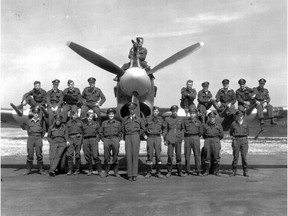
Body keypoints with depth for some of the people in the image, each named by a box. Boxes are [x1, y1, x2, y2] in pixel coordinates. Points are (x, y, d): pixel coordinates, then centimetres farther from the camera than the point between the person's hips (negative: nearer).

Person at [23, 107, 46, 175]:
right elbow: (28, 130, 20)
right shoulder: (29, 121, 9)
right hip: (30, 138, 2)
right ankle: (29, 170, 6)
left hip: (38, 138, -2)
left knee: (39, 154, -5)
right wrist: (31, 137, 13)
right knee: (30, 154, 0)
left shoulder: (41, 120, 4)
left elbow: (44, 130, 13)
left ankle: (40, 169, 2)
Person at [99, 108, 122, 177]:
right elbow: (101, 132, 18)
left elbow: (120, 132, 16)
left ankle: (116, 172, -4)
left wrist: (118, 140, 4)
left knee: (115, 155, -9)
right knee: (106, 156, -8)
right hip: (106, 139, 1)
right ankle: (106, 171, -2)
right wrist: (103, 140, 6)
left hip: (115, 138, 0)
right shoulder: (104, 123, 19)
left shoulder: (118, 123, 18)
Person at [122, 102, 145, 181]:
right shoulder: (125, 119, 13)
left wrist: (137, 135, 10)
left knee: (135, 155, -5)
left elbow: (143, 129, 17)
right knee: (128, 155, -4)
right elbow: (123, 129, 23)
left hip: (136, 137, -1)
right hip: (127, 137, 1)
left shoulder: (139, 119, 10)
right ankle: (129, 175, -1)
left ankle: (134, 174, -2)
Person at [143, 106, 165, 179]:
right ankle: (149, 172, 6)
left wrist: (162, 134, 11)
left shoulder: (160, 119, 7)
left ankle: (158, 172, 5)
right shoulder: (148, 118, 2)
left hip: (157, 137, 1)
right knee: (149, 155, -1)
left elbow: (164, 128, 22)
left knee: (158, 154, -1)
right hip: (150, 137, -1)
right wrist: (144, 134, 5)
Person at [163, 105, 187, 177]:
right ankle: (169, 171, 9)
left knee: (178, 155, 5)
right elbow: (165, 130, 4)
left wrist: (182, 138, 8)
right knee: (170, 155, -3)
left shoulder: (180, 119, 8)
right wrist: (165, 139, -1)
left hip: (178, 139, 2)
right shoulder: (167, 119, 2)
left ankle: (179, 172, 13)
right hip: (170, 139, -2)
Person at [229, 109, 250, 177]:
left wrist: (246, 138, 8)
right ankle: (234, 171, 8)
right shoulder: (233, 124, 5)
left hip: (244, 140, 1)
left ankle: (245, 172, 3)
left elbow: (247, 133, 20)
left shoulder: (246, 124, 10)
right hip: (236, 140, -1)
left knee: (244, 156, -3)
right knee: (235, 156, -1)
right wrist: (233, 138, 3)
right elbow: (231, 133, 14)